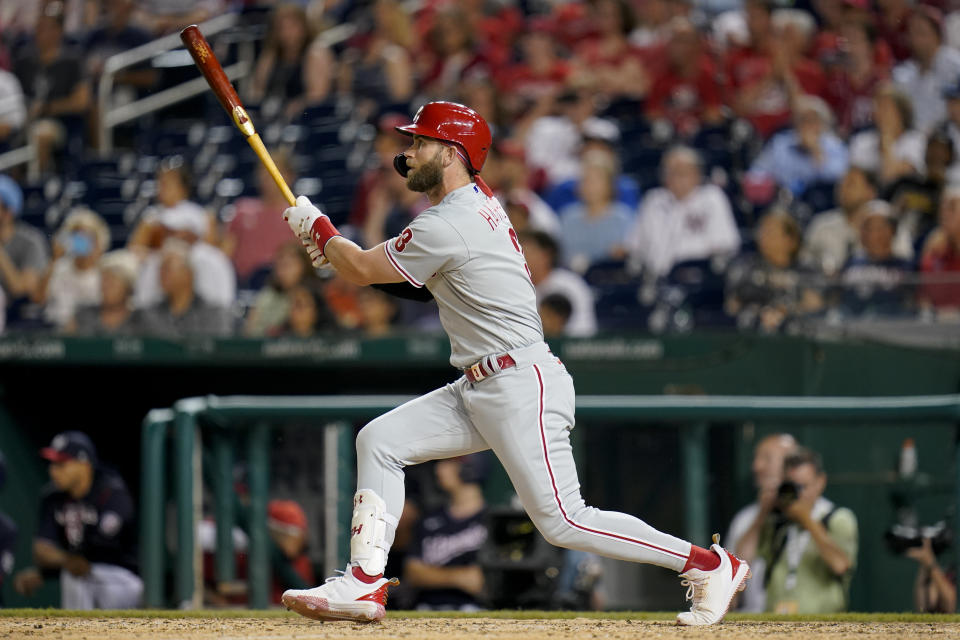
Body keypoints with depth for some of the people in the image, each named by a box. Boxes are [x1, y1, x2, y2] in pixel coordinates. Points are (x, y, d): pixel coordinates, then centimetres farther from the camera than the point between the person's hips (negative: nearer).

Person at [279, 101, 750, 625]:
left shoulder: (448, 228, -18)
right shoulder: (479, 202, 12)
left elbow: (362, 270, -6)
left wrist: (316, 226, 11)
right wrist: (334, 246, 14)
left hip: (521, 387, -10)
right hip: (479, 389, 10)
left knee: (562, 520, -10)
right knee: (379, 440, 4)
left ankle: (709, 564, -3)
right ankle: (365, 583, 1)